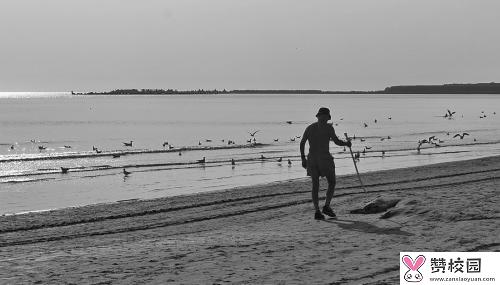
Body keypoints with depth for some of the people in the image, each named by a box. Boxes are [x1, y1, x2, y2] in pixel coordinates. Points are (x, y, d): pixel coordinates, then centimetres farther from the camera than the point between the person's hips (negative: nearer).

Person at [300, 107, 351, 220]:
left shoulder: (309, 128, 10)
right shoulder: (328, 127, -4)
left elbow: (302, 143, 4)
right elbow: (337, 142, -8)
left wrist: (303, 159, 9)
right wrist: (346, 143, 11)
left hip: (312, 159, 5)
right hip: (325, 159, -4)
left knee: (315, 185, 7)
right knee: (332, 183, 11)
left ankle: (317, 211, -2)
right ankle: (326, 206, -3)